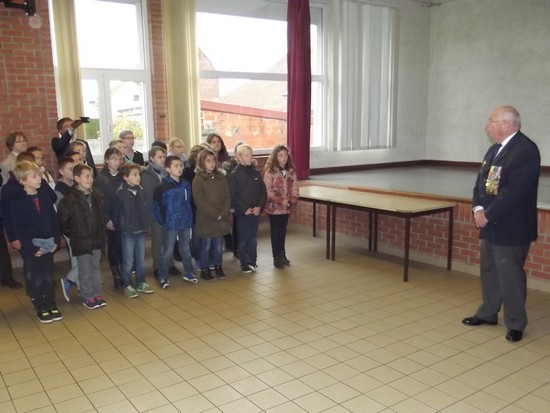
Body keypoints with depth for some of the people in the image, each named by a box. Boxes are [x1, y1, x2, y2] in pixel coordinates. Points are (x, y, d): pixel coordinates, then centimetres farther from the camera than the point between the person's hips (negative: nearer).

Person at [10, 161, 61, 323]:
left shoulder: (45, 197, 2)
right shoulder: (17, 202, -11)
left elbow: (54, 220, 6)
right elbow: (19, 228, -11)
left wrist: (55, 241, -2)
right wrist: (31, 248, -15)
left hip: (48, 246, 4)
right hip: (31, 248, -4)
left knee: (49, 278, 13)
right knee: (35, 280, 7)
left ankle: (51, 305, 25)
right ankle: (41, 309, 20)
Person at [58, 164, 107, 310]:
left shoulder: (97, 196, 1)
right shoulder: (69, 199, -15)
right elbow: (62, 221, -9)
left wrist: (101, 234, 7)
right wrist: (73, 235, -4)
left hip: (96, 240, 5)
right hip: (80, 242, -5)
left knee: (95, 268, 15)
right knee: (85, 270, 6)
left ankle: (96, 294, 28)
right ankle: (87, 297, 19)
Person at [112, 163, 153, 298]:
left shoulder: (141, 191, 1)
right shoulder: (120, 193, -13)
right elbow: (114, 213, -9)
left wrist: (144, 224, 5)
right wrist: (120, 227, -3)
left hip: (141, 231, 5)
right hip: (127, 232, -5)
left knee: (141, 259, 14)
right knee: (128, 261, 5)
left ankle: (141, 283, 27)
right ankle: (127, 285, 19)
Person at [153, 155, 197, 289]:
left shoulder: (186, 185, 1)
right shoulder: (162, 187, -11)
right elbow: (156, 206, -7)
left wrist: (190, 218, 5)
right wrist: (163, 221, -6)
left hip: (186, 223, 4)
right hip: (171, 224, -4)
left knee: (186, 249, 16)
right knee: (168, 251, 1)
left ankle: (189, 273, 30)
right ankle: (163, 277, 12)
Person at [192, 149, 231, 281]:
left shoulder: (221, 177, 7)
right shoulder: (198, 179, -6)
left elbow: (227, 197, 5)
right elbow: (199, 201, -12)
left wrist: (223, 213, -9)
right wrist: (215, 213, -15)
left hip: (221, 219, 4)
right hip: (205, 219, -3)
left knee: (218, 245, 10)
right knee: (206, 245, 4)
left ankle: (218, 267, 25)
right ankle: (205, 270, 17)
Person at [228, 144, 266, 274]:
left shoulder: (256, 173, 6)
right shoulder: (234, 174, -7)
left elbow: (263, 191, 5)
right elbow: (232, 195, -11)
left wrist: (259, 206, -8)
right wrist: (244, 209, -14)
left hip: (256, 212, 4)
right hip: (242, 213, -4)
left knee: (253, 238, 12)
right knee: (243, 239, 4)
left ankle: (252, 261, 24)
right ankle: (244, 263, 15)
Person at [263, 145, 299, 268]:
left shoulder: (291, 171, 5)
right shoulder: (269, 172, -11)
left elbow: (294, 188, 5)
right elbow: (268, 191, -15)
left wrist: (293, 201, -11)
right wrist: (282, 201, -19)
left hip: (287, 208, 5)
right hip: (274, 207, -5)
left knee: (283, 231, 14)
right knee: (276, 232, 4)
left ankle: (282, 255, 26)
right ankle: (276, 257, 13)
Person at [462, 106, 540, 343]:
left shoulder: (526, 150, -17)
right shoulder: (495, 149, 12)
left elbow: (514, 191, -24)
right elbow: (481, 181, 11)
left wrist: (488, 215, -19)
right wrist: (478, 209, -5)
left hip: (511, 227, -9)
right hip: (491, 224, 9)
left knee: (510, 276, -1)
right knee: (489, 271, 18)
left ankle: (515, 324, 15)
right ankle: (488, 313, 33)